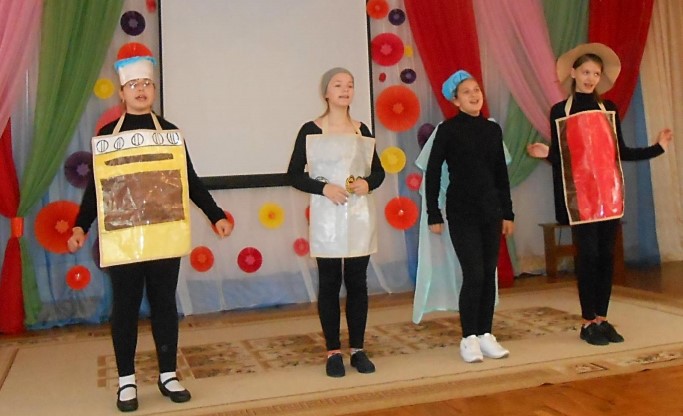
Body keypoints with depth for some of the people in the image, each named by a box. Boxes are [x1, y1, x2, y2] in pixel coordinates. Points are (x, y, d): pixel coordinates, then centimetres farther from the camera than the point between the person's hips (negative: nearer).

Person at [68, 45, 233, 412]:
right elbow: (96, 186, 4)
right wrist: (81, 226, -8)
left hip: (164, 232, 1)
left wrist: (216, 216, 0)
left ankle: (168, 376, 18)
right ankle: (126, 381, 16)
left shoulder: (169, 131, 6)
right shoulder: (107, 134, 4)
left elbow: (190, 180, 7)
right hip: (121, 234, 0)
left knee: (164, 302, 7)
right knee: (125, 305, 6)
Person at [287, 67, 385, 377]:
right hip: (327, 217, -3)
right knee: (329, 283, 3)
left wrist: (368, 183, -8)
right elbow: (294, 175, -2)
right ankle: (333, 352, 13)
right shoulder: (311, 130, -2)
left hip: (360, 216, 3)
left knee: (357, 282, 7)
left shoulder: (362, 130, 8)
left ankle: (358, 349, 17)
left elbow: (379, 171, 14)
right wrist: (323, 188, -16)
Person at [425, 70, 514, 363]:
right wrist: (434, 215, -8)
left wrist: (507, 212, 13)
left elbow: (501, 173, 14)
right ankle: (469, 338, 4)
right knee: (474, 274, -9)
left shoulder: (493, 129, 9)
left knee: (489, 274, 6)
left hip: (491, 211, 5)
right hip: (462, 213, -5)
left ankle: (485, 335, 17)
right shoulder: (448, 130, -4)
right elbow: (432, 173, -4)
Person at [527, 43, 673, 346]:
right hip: (580, 194, -3)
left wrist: (657, 148, 4)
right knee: (588, 255, -5)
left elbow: (621, 152, 11)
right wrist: (546, 154, -17)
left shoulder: (608, 108, 12)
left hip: (609, 191, 4)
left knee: (606, 255, 4)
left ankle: (602, 319, 13)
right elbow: (560, 157, 4)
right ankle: (588, 323, 4)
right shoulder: (560, 111, 3)